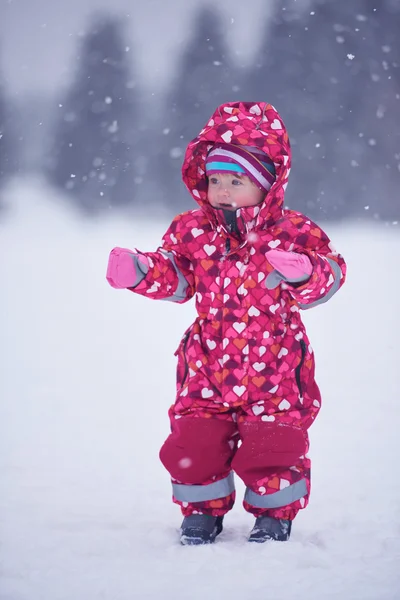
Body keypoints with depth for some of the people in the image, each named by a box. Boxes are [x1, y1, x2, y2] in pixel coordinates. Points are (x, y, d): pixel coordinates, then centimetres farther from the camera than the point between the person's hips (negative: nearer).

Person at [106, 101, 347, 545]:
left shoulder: (294, 233, -8)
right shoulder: (192, 231, 2)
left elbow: (328, 276, -10)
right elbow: (174, 279, 8)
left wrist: (302, 274, -32)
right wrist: (140, 272, -9)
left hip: (274, 368, -3)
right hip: (209, 364, 3)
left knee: (270, 447, -4)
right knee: (194, 443, 0)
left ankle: (274, 514, 21)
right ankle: (202, 510, 24)